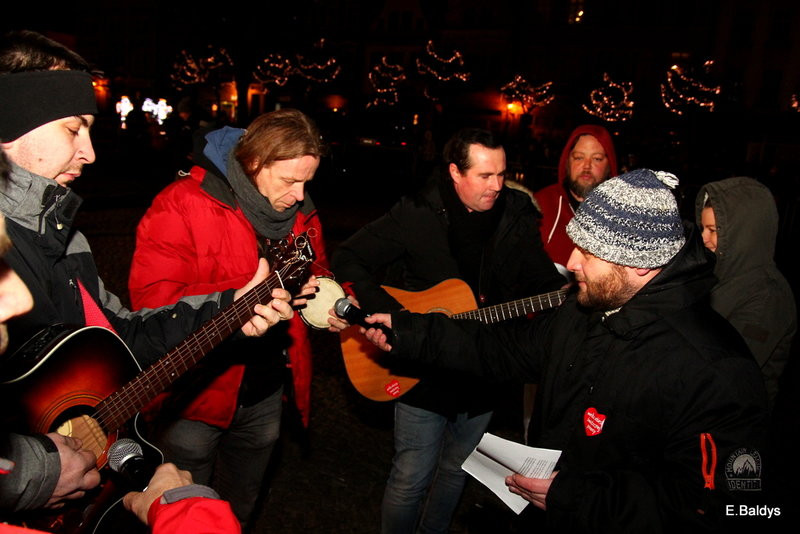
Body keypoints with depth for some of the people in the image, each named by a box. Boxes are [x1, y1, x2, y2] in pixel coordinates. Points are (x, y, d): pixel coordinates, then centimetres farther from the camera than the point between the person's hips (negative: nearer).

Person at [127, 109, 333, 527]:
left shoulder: (302, 215, 1)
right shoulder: (182, 205, -18)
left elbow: (315, 273, 15)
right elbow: (152, 300, -25)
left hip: (265, 394, 6)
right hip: (198, 395, -5)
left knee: (241, 506, 27)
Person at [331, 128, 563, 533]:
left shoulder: (515, 218, -3)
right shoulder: (416, 216, -13)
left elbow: (544, 282, 4)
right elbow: (348, 260, -12)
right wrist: (394, 316, -22)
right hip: (424, 375, -4)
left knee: (457, 469, 22)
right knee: (411, 478, 5)